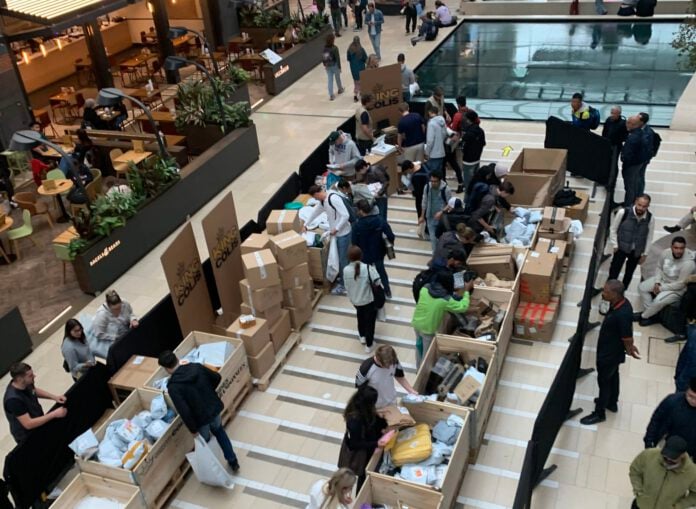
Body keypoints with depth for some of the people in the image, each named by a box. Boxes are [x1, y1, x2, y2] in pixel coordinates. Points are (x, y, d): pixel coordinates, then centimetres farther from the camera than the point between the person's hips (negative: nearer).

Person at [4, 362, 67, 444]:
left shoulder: (26, 384, -13)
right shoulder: (13, 399, -35)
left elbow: (35, 391, 11)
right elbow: (28, 424, -33)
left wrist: (54, 397, -3)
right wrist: (54, 414, -31)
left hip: (39, 423, 7)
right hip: (27, 438, -7)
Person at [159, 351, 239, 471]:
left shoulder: (173, 387, -24)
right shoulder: (197, 367, -10)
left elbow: (184, 411, -26)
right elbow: (217, 378, 3)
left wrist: (193, 430, -13)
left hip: (201, 418, -4)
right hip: (214, 408, 5)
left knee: (204, 443, 24)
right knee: (219, 431, 32)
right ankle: (233, 462, 40)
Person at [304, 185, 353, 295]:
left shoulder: (334, 199, -26)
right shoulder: (322, 201, 4)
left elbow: (345, 215, -29)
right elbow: (315, 212, 21)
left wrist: (336, 229, -22)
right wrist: (305, 224, 24)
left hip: (343, 233, -9)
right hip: (336, 233, 9)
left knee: (343, 259, 2)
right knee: (339, 257, 21)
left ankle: (344, 285, 13)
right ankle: (341, 277, 39)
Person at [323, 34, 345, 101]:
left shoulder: (325, 47, -6)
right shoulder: (334, 48, -21)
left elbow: (323, 57, 1)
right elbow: (337, 58, -17)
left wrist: (324, 64, 13)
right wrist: (339, 67, -10)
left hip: (328, 66, 4)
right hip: (334, 65, -4)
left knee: (330, 80, 8)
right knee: (337, 78, 20)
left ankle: (331, 95, 5)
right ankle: (340, 89, 44)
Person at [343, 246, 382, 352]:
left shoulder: (346, 270, -15)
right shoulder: (367, 268, -25)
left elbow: (347, 287, -3)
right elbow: (377, 282, -19)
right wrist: (373, 269, -3)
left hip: (355, 301, 3)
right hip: (368, 300, -3)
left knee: (360, 317, 31)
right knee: (370, 321, 16)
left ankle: (362, 336, 50)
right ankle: (369, 345, 27)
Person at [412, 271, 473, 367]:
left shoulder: (425, 288, -12)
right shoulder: (446, 300, -26)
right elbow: (463, 307, -15)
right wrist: (467, 290, -4)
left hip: (416, 323, 6)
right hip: (428, 329, -6)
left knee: (419, 345, 29)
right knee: (427, 351, 18)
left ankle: (419, 367, 51)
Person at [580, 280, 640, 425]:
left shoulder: (622, 314, -39)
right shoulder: (620, 303, -10)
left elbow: (627, 339, -24)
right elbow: (626, 332, 6)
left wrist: (630, 351, -6)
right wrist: (630, 346, 17)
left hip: (609, 354, -9)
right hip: (612, 350, 9)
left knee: (604, 381, 11)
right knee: (612, 376, 28)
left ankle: (599, 413, 31)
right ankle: (612, 403, 50)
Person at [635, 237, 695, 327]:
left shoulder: (688, 263, -32)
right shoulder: (665, 252, -15)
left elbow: (680, 284, -26)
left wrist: (661, 288, -20)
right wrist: (657, 283, -10)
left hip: (677, 288, -7)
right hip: (663, 279, 7)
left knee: (658, 301, -25)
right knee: (642, 287, -2)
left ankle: (644, 316, 3)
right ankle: (651, 313, 7)